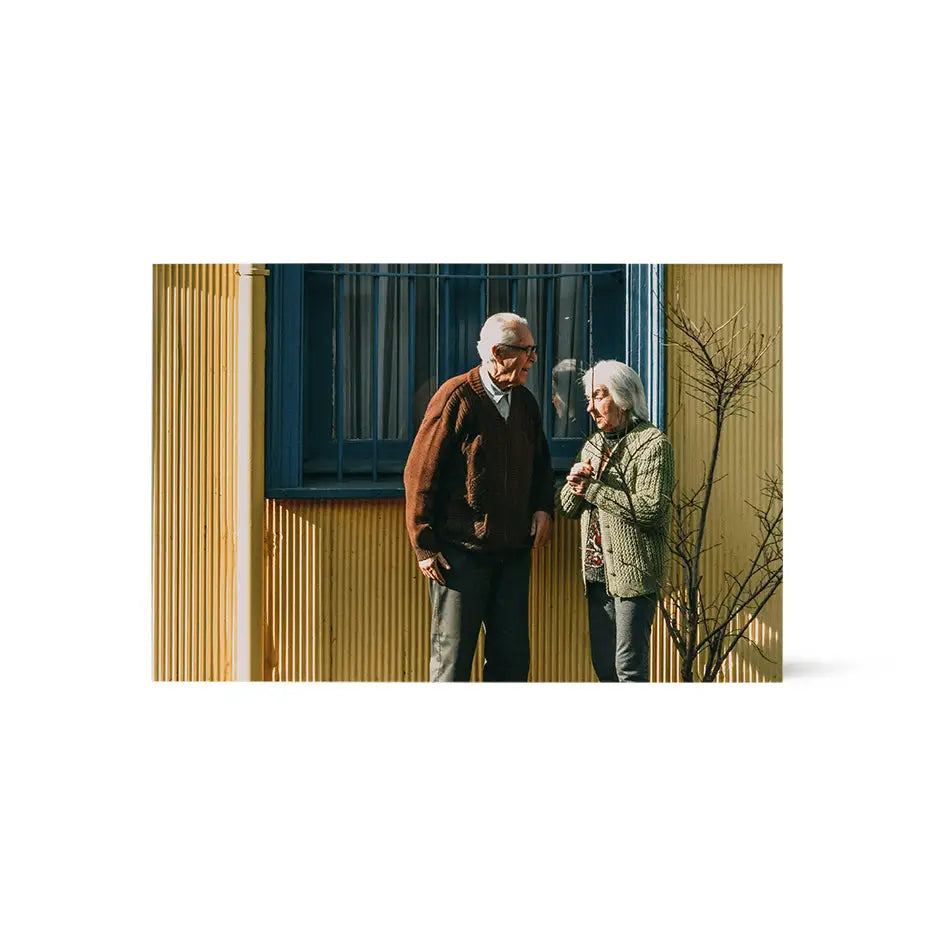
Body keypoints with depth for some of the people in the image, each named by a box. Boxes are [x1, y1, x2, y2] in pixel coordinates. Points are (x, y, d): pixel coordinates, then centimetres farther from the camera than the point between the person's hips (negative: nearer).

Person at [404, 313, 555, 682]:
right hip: (461, 551, -6)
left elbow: (540, 464, 26)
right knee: (452, 655, 0)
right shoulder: (456, 396, -8)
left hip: (513, 552, 6)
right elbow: (419, 474, -9)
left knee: (512, 657, 8)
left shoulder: (525, 402, 11)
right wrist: (424, 547, -10)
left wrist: (543, 508, 7)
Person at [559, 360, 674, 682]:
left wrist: (592, 487, -14)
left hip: (634, 571, -8)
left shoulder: (653, 443, -8)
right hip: (597, 571, 8)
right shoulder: (593, 445, 16)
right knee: (603, 664, 12)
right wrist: (575, 484, -5)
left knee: (629, 667, -5)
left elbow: (651, 509, -20)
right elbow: (569, 507, 18)